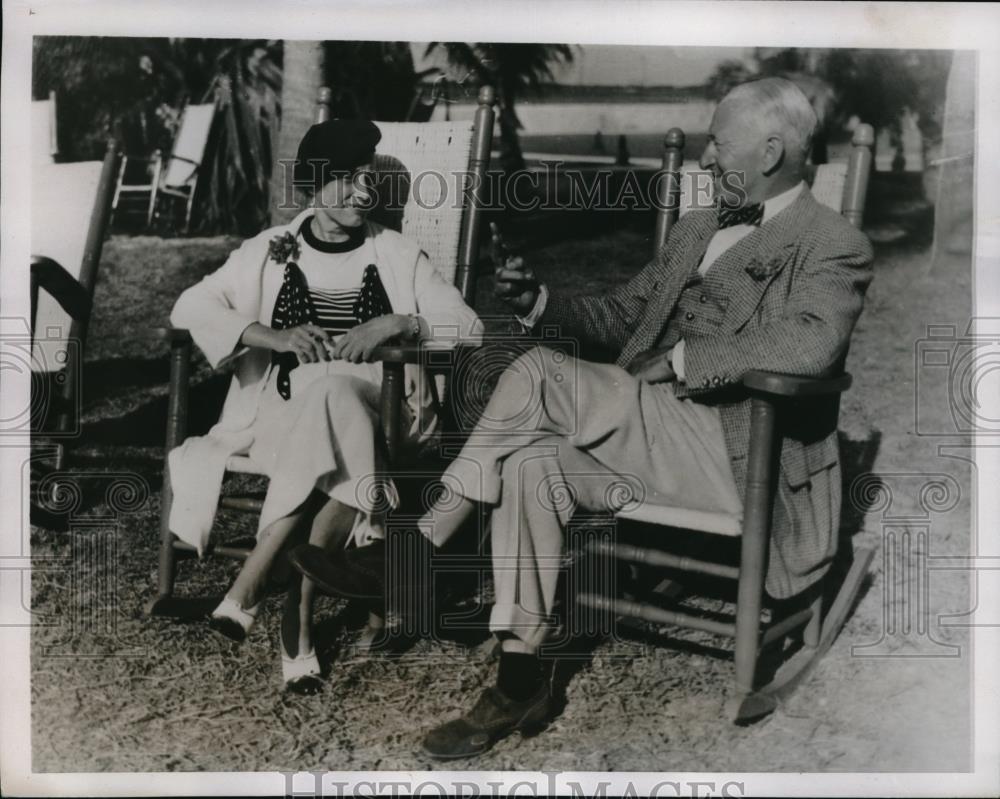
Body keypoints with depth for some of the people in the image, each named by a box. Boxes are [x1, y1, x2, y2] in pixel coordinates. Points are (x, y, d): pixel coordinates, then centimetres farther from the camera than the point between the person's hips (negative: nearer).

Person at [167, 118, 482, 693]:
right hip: (280, 403, 0)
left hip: (367, 402, 1)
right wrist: (272, 336, -15)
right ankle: (297, 619, -26)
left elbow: (469, 326, 2)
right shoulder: (271, 251, 9)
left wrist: (395, 324, -15)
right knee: (335, 458, -35)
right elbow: (189, 307, 1)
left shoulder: (397, 254, 9)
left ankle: (253, 586, -28)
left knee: (330, 395, -36)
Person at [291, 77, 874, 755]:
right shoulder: (699, 228, 22)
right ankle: (522, 681, -15)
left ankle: (418, 548, -11)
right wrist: (540, 302, 6)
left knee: (540, 373, -23)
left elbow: (812, 347, -25)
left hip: (737, 460, -7)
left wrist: (684, 359, -18)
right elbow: (622, 317, 24)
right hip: (646, 437, 7)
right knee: (532, 463, -22)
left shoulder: (836, 247, -3)